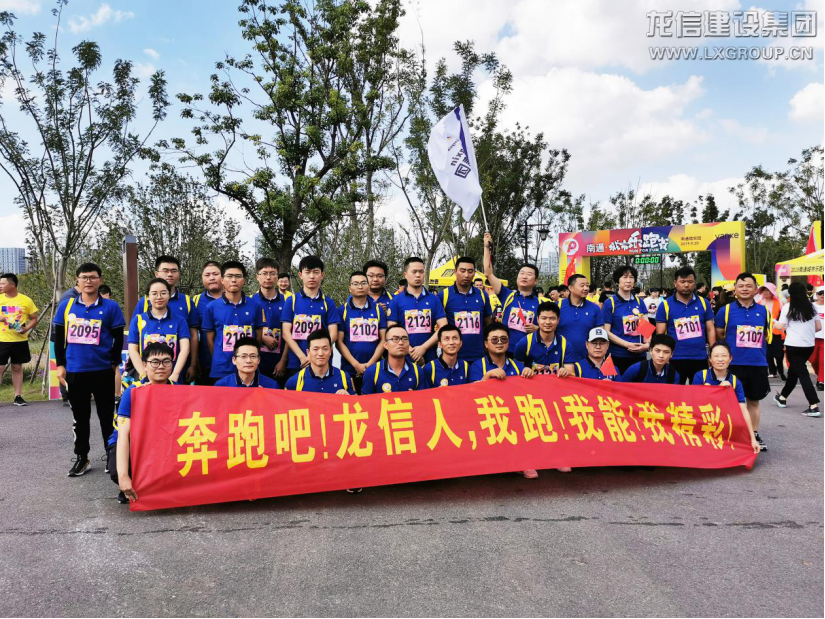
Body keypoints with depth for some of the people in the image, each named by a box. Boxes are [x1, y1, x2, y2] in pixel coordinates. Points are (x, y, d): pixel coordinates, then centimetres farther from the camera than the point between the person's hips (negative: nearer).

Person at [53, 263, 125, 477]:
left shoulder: (111, 307, -4)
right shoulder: (66, 306, 4)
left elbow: (118, 339, -1)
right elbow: (59, 337, 9)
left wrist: (114, 364, -4)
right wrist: (60, 364, 5)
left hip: (103, 371, -3)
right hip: (74, 372, 3)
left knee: (107, 416, 6)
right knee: (80, 417, 14)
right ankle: (81, 458, 25)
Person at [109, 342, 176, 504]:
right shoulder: (132, 392, -20)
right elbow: (123, 435, -27)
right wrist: (123, 476, -38)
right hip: (128, 445, -3)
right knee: (117, 471, -34)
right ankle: (129, 490, 1)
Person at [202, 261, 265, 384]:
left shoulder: (255, 306, 2)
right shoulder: (212, 307, 0)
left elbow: (259, 337, 9)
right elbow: (210, 339, 6)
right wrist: (220, 360, 6)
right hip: (220, 371, -1)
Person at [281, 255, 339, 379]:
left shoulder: (328, 303, 7)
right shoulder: (292, 301, 6)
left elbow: (333, 334, 1)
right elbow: (286, 333, -1)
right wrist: (303, 357, -13)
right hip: (295, 364, 0)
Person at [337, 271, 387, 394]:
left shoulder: (379, 309, 6)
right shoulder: (342, 310, 3)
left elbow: (383, 339, 3)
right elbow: (339, 341, -1)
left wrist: (370, 364, -8)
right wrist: (356, 365, -11)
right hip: (349, 370, -1)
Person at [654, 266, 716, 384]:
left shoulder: (703, 303, 5)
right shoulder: (665, 305, -2)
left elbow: (710, 330, 8)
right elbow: (660, 335, -1)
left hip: (700, 359, 2)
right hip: (675, 359, -2)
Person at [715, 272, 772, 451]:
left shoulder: (763, 311, 6)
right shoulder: (726, 310, -3)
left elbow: (767, 335, 18)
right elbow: (718, 335, 2)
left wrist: (753, 346, 7)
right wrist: (732, 346, 0)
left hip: (758, 364, 3)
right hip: (734, 364, -3)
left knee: (754, 401, 13)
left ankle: (754, 435, 24)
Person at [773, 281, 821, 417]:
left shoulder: (788, 307, -8)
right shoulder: (811, 306, 5)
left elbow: (780, 326, -11)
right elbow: (818, 327, 7)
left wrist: (775, 323, 9)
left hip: (793, 345, -5)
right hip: (809, 345, 5)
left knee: (802, 373, -3)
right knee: (793, 370, 20)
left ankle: (814, 406, -10)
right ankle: (783, 397, 34)